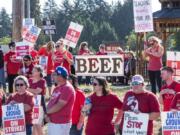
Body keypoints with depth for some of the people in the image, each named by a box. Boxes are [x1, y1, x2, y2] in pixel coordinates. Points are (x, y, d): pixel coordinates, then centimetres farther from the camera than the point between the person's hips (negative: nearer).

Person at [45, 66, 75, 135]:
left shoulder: (67, 88, -16)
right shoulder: (57, 88, 15)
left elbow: (59, 105, -21)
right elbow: (51, 102, 14)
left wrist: (47, 111, -8)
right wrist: (47, 115, -3)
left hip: (61, 123, -10)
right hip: (51, 122, 10)